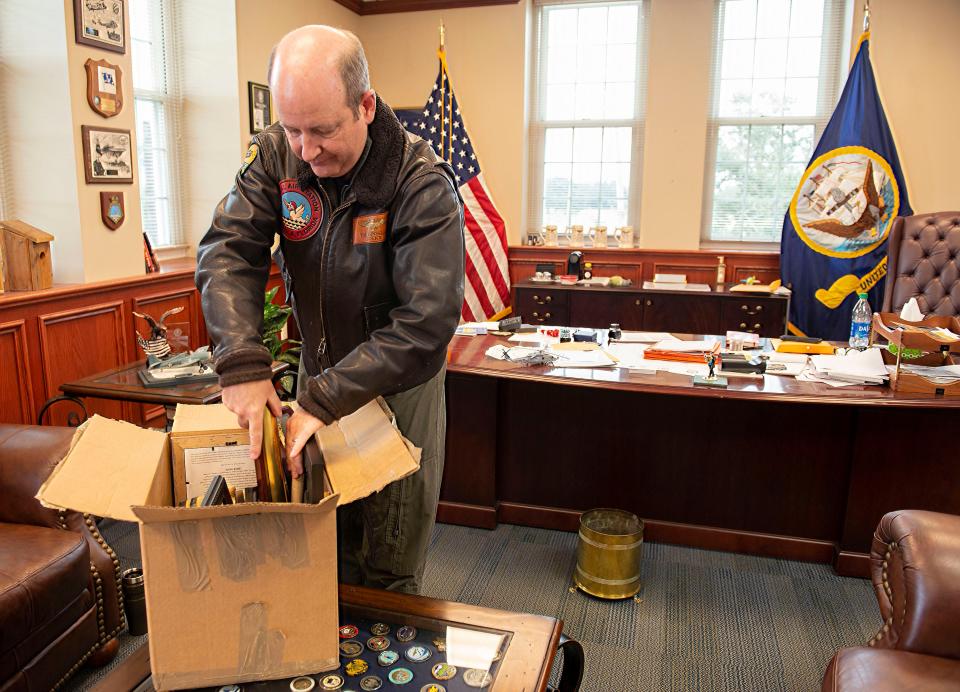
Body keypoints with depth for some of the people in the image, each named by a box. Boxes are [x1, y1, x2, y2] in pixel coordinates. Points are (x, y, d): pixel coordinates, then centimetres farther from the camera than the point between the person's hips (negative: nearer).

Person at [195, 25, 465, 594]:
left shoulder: (423, 185, -23)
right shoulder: (276, 154, -8)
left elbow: (428, 322, -30)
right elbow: (229, 252, -14)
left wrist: (327, 399, -32)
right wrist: (243, 365, -29)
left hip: (400, 382, -4)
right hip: (319, 371, 4)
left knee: (391, 570, 7)